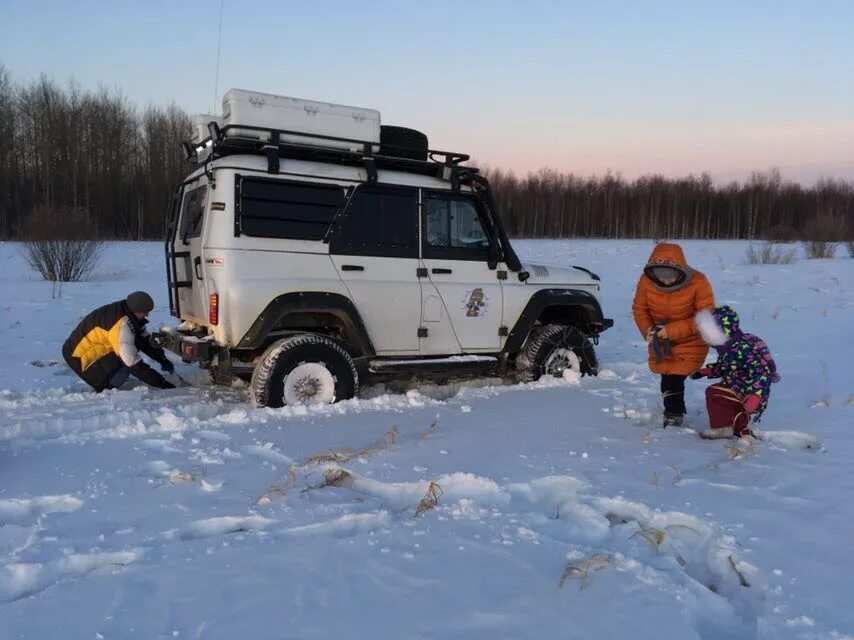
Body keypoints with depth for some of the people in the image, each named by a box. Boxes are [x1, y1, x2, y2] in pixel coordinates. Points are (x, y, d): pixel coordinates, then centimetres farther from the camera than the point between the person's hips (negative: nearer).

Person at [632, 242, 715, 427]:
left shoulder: (697, 282, -28)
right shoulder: (646, 281, -19)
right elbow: (639, 308, -4)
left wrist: (672, 330, -30)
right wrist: (647, 330, -24)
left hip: (690, 341, -4)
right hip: (661, 342, 4)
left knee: (674, 378, -12)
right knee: (667, 377, 15)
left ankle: (673, 417, 9)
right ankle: (676, 410, 41)